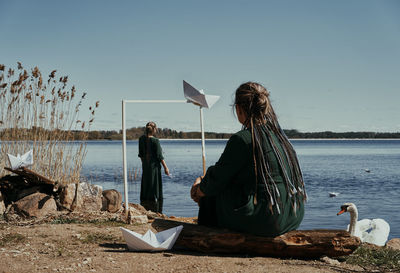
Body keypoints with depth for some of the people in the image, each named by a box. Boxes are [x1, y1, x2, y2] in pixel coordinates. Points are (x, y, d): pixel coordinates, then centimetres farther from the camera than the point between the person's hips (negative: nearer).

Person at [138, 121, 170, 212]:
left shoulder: (142, 139, 1)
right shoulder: (155, 140, -16)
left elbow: (141, 154, 9)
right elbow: (159, 156, -14)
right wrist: (165, 167, -7)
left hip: (145, 165, 6)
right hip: (154, 165, -6)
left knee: (146, 187, 12)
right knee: (155, 187, -1)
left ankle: (145, 208, 15)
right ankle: (155, 210, 0)